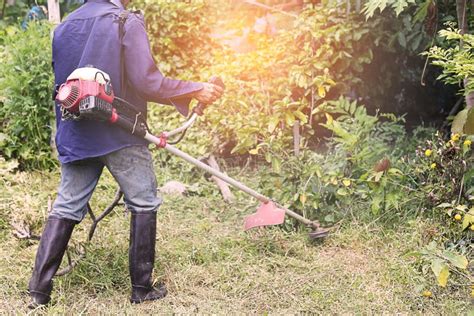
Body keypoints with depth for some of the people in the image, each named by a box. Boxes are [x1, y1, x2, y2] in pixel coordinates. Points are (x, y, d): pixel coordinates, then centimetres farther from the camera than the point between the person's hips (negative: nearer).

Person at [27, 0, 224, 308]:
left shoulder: (65, 27, 10)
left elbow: (63, 82, 15)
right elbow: (147, 81, -15)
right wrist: (197, 89, -6)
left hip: (76, 135, 6)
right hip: (120, 133, -5)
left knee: (66, 208, 10)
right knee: (144, 203, 9)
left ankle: (39, 289, 9)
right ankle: (141, 288, 14)